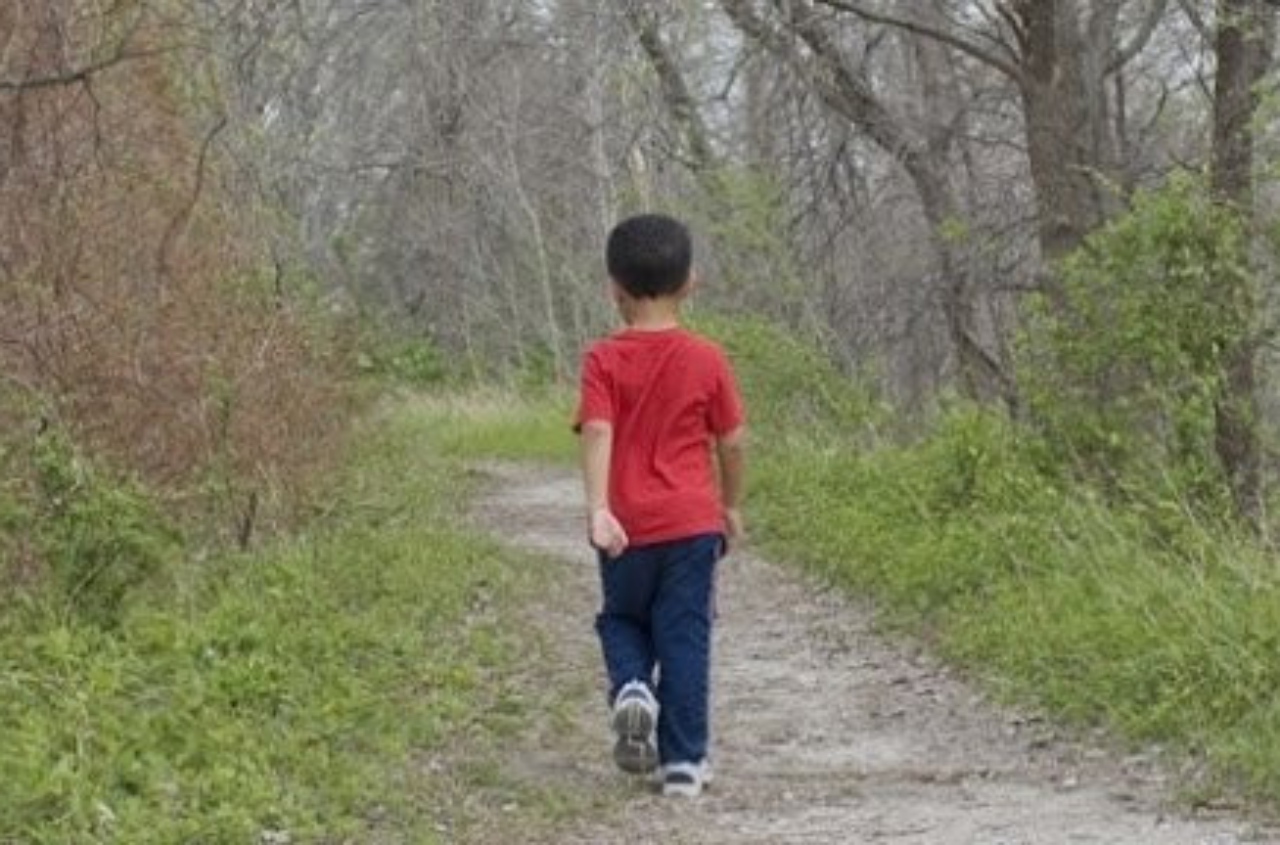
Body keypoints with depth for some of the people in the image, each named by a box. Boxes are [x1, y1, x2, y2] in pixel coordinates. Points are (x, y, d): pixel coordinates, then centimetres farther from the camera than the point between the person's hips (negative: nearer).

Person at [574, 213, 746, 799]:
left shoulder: (603, 359, -4)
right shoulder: (706, 360, -1)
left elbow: (597, 433, -18)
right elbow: (731, 443, 2)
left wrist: (597, 509, -25)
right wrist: (731, 508, 16)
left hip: (627, 524, 0)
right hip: (692, 520, 0)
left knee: (623, 619, 21)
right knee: (685, 637, 4)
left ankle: (631, 688, -9)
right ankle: (684, 761, 3)